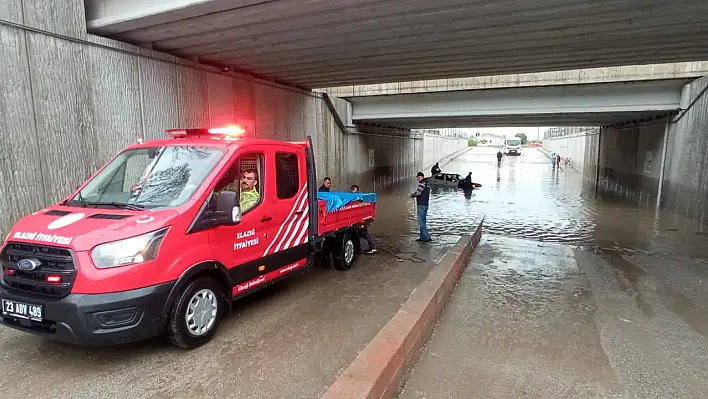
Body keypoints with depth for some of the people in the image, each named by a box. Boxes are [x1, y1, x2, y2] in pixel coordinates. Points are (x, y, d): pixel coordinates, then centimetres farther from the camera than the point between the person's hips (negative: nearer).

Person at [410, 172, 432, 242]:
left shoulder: (422, 183, -15)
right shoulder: (427, 184, 14)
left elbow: (418, 192, -24)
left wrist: (412, 195, -5)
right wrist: (415, 195, 14)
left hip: (421, 205, -10)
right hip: (425, 204, 10)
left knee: (421, 222, -7)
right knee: (423, 221, 14)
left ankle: (427, 237, -9)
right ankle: (422, 237, 19)